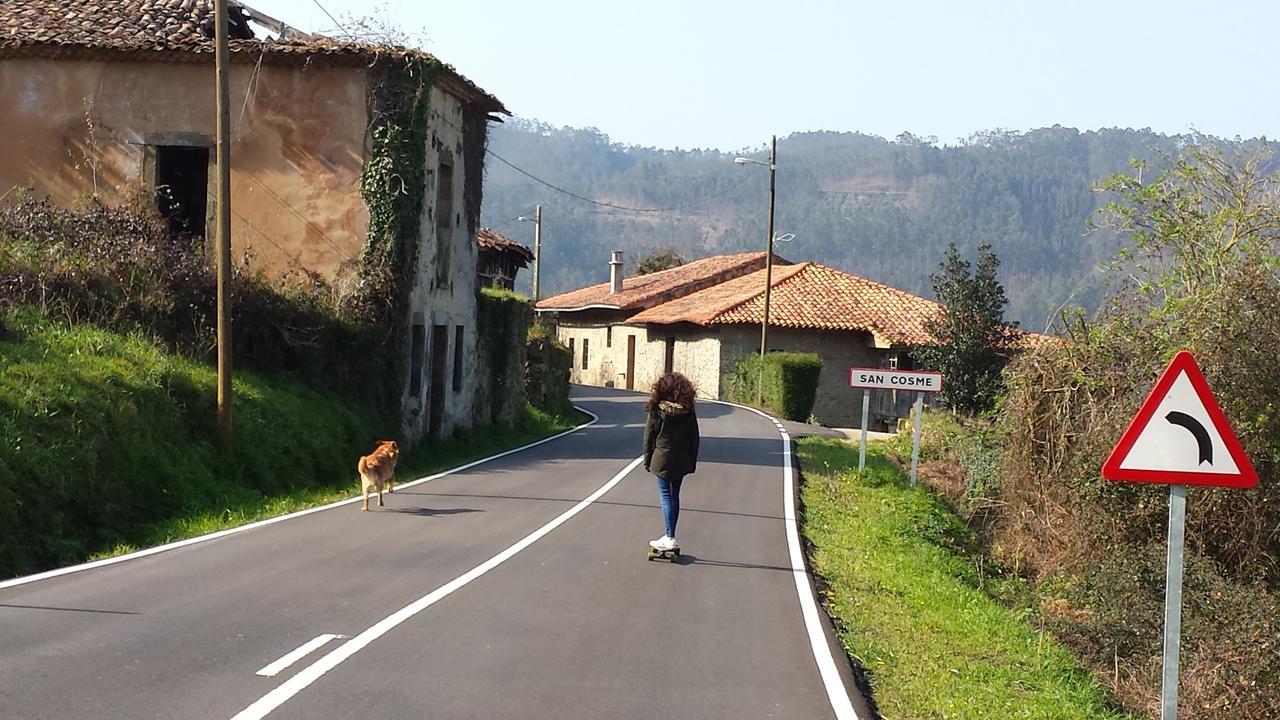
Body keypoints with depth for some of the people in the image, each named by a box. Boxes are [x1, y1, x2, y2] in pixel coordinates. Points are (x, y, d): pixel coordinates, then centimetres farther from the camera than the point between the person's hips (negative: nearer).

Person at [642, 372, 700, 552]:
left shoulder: (657, 410, -10)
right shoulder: (688, 411, -2)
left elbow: (649, 437, -5)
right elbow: (694, 439, 3)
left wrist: (647, 460, 5)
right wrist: (692, 462, 12)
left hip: (662, 460, -4)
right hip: (681, 461, 4)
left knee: (666, 496, -1)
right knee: (674, 496, 13)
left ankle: (670, 538, -8)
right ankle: (670, 536, 18)